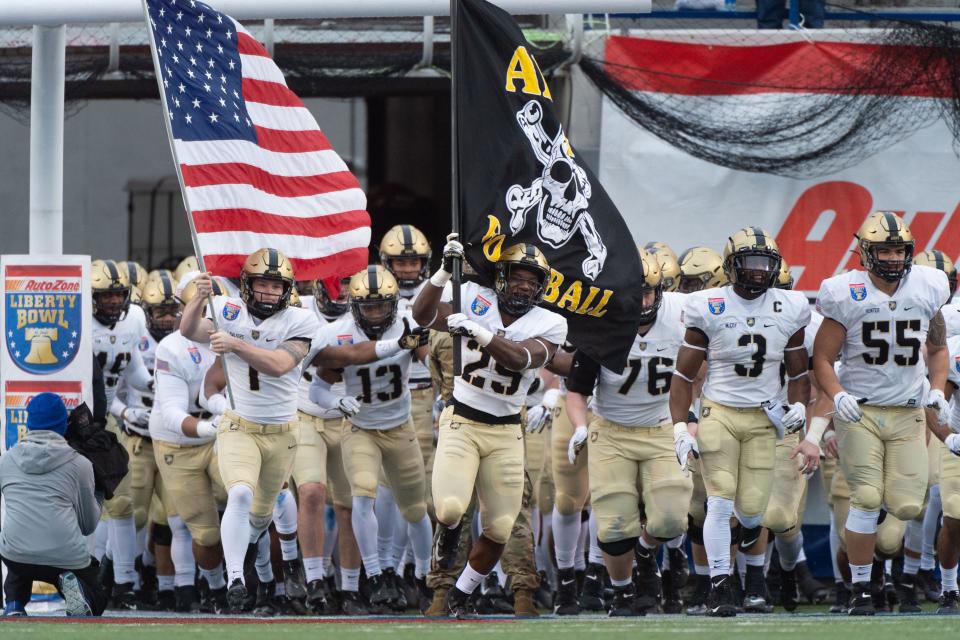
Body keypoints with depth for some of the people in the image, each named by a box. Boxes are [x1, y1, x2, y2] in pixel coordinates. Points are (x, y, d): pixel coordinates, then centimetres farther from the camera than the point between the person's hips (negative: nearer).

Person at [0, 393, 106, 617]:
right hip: (66, 556, -2)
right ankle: (73, 586, -9)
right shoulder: (79, 464, 3)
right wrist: (98, 498, 29)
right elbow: (88, 525, 11)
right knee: (96, 602, 25)